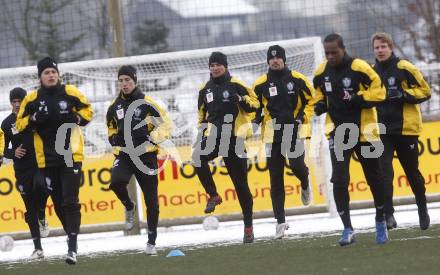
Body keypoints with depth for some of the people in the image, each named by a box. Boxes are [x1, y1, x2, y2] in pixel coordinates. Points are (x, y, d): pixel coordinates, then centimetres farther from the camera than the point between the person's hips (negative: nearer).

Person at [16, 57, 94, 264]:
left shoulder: (70, 93, -3)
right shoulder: (32, 99, 0)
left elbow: (87, 111, 9)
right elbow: (20, 124, 4)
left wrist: (75, 118, -12)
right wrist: (35, 119, -16)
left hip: (70, 155, -2)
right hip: (47, 159, 2)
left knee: (70, 201, -11)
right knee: (58, 203, 11)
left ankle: (72, 246, -14)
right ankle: (71, 234, 33)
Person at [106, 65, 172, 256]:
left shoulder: (147, 104, -5)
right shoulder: (114, 107, 9)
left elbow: (166, 125, -3)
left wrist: (152, 138, -18)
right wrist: (114, 139, 4)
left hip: (145, 156, -3)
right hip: (124, 155, 3)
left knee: (151, 199, 2)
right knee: (116, 182, -28)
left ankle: (151, 242, 14)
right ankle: (129, 208, 5)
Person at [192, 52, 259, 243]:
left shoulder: (236, 85, -1)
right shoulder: (205, 89, 12)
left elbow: (254, 104, -1)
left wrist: (242, 101, -21)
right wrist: (202, 131, 16)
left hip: (234, 139, -3)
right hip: (213, 137, 3)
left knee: (241, 184, 2)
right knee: (198, 156, -31)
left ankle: (248, 226, 12)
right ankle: (213, 196, -12)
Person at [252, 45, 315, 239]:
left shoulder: (297, 79, 0)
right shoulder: (261, 84, 4)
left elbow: (311, 99, 8)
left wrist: (303, 116, -6)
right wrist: (256, 120, -5)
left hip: (294, 130, -1)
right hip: (272, 134, 1)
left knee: (296, 165, -19)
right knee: (276, 178, 0)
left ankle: (305, 184, 21)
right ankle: (280, 221, 6)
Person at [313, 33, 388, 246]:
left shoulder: (359, 68, -15)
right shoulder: (321, 72, 0)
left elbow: (378, 91, -12)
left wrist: (357, 99, -25)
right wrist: (320, 105, -2)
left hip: (363, 131, -3)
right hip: (338, 133, 3)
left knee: (374, 178, 12)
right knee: (339, 180, -11)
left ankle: (381, 223, 31)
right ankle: (348, 230, -5)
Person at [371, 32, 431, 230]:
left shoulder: (404, 68, -7)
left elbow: (425, 91, -7)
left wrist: (404, 94, -21)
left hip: (405, 128, -3)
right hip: (382, 130, 3)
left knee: (412, 172, 10)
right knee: (384, 171, -13)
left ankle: (422, 210, 30)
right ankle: (388, 215, -17)